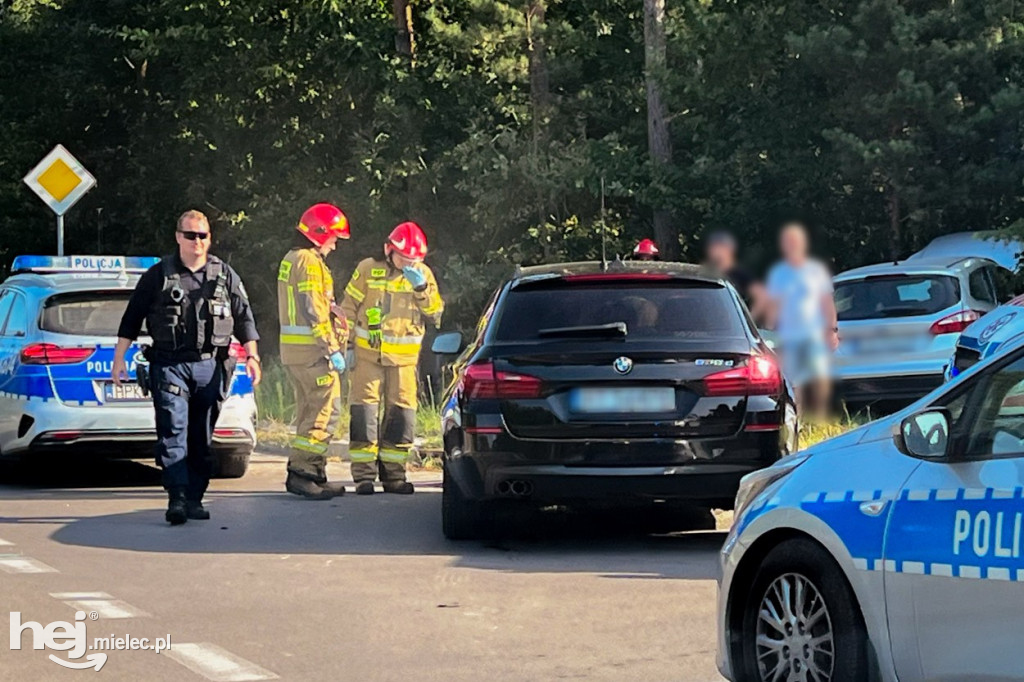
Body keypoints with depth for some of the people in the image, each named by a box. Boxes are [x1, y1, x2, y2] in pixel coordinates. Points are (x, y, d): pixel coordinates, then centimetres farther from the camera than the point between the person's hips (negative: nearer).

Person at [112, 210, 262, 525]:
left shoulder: (225, 275, 11)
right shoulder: (158, 275, 6)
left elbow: (244, 318, 13)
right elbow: (131, 319, 8)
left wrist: (252, 356, 3)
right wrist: (119, 359, 4)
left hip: (210, 367, 2)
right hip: (169, 365, -2)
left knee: (202, 437, 6)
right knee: (172, 431, -13)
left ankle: (194, 498, 12)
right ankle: (177, 498, -19)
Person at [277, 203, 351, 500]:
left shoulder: (291, 260, 19)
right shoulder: (309, 263, -12)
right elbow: (314, 312, -19)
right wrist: (332, 350, -17)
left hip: (293, 350, 11)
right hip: (312, 350, -11)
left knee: (309, 412, 13)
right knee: (326, 410, -10)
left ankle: (313, 475, 15)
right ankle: (301, 472, -15)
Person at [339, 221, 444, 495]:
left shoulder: (423, 274, 6)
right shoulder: (368, 269, 0)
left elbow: (435, 314, 2)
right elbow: (348, 309, 5)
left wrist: (422, 288, -14)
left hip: (404, 357, 2)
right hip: (367, 353, -2)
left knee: (401, 412, 1)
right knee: (364, 412, -6)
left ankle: (393, 473, 10)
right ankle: (364, 474, -2)